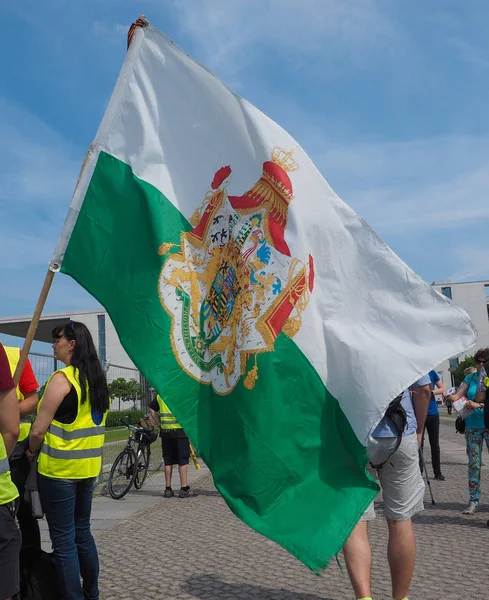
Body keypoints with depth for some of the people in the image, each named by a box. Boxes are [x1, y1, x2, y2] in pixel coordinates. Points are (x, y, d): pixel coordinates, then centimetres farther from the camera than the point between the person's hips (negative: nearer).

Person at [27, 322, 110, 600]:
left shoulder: (62, 378, -16)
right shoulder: (98, 379, 8)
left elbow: (38, 430, -16)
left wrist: (32, 452, 2)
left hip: (59, 469, -8)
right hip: (88, 467, 8)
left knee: (64, 540, 1)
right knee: (82, 532, 18)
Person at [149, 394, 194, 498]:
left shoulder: (159, 396, 9)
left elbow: (152, 410, 11)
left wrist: (159, 424, 12)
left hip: (165, 432, 5)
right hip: (179, 431, -4)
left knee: (168, 461, 10)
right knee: (183, 461, 2)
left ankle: (168, 489, 14)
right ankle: (184, 489, 2)